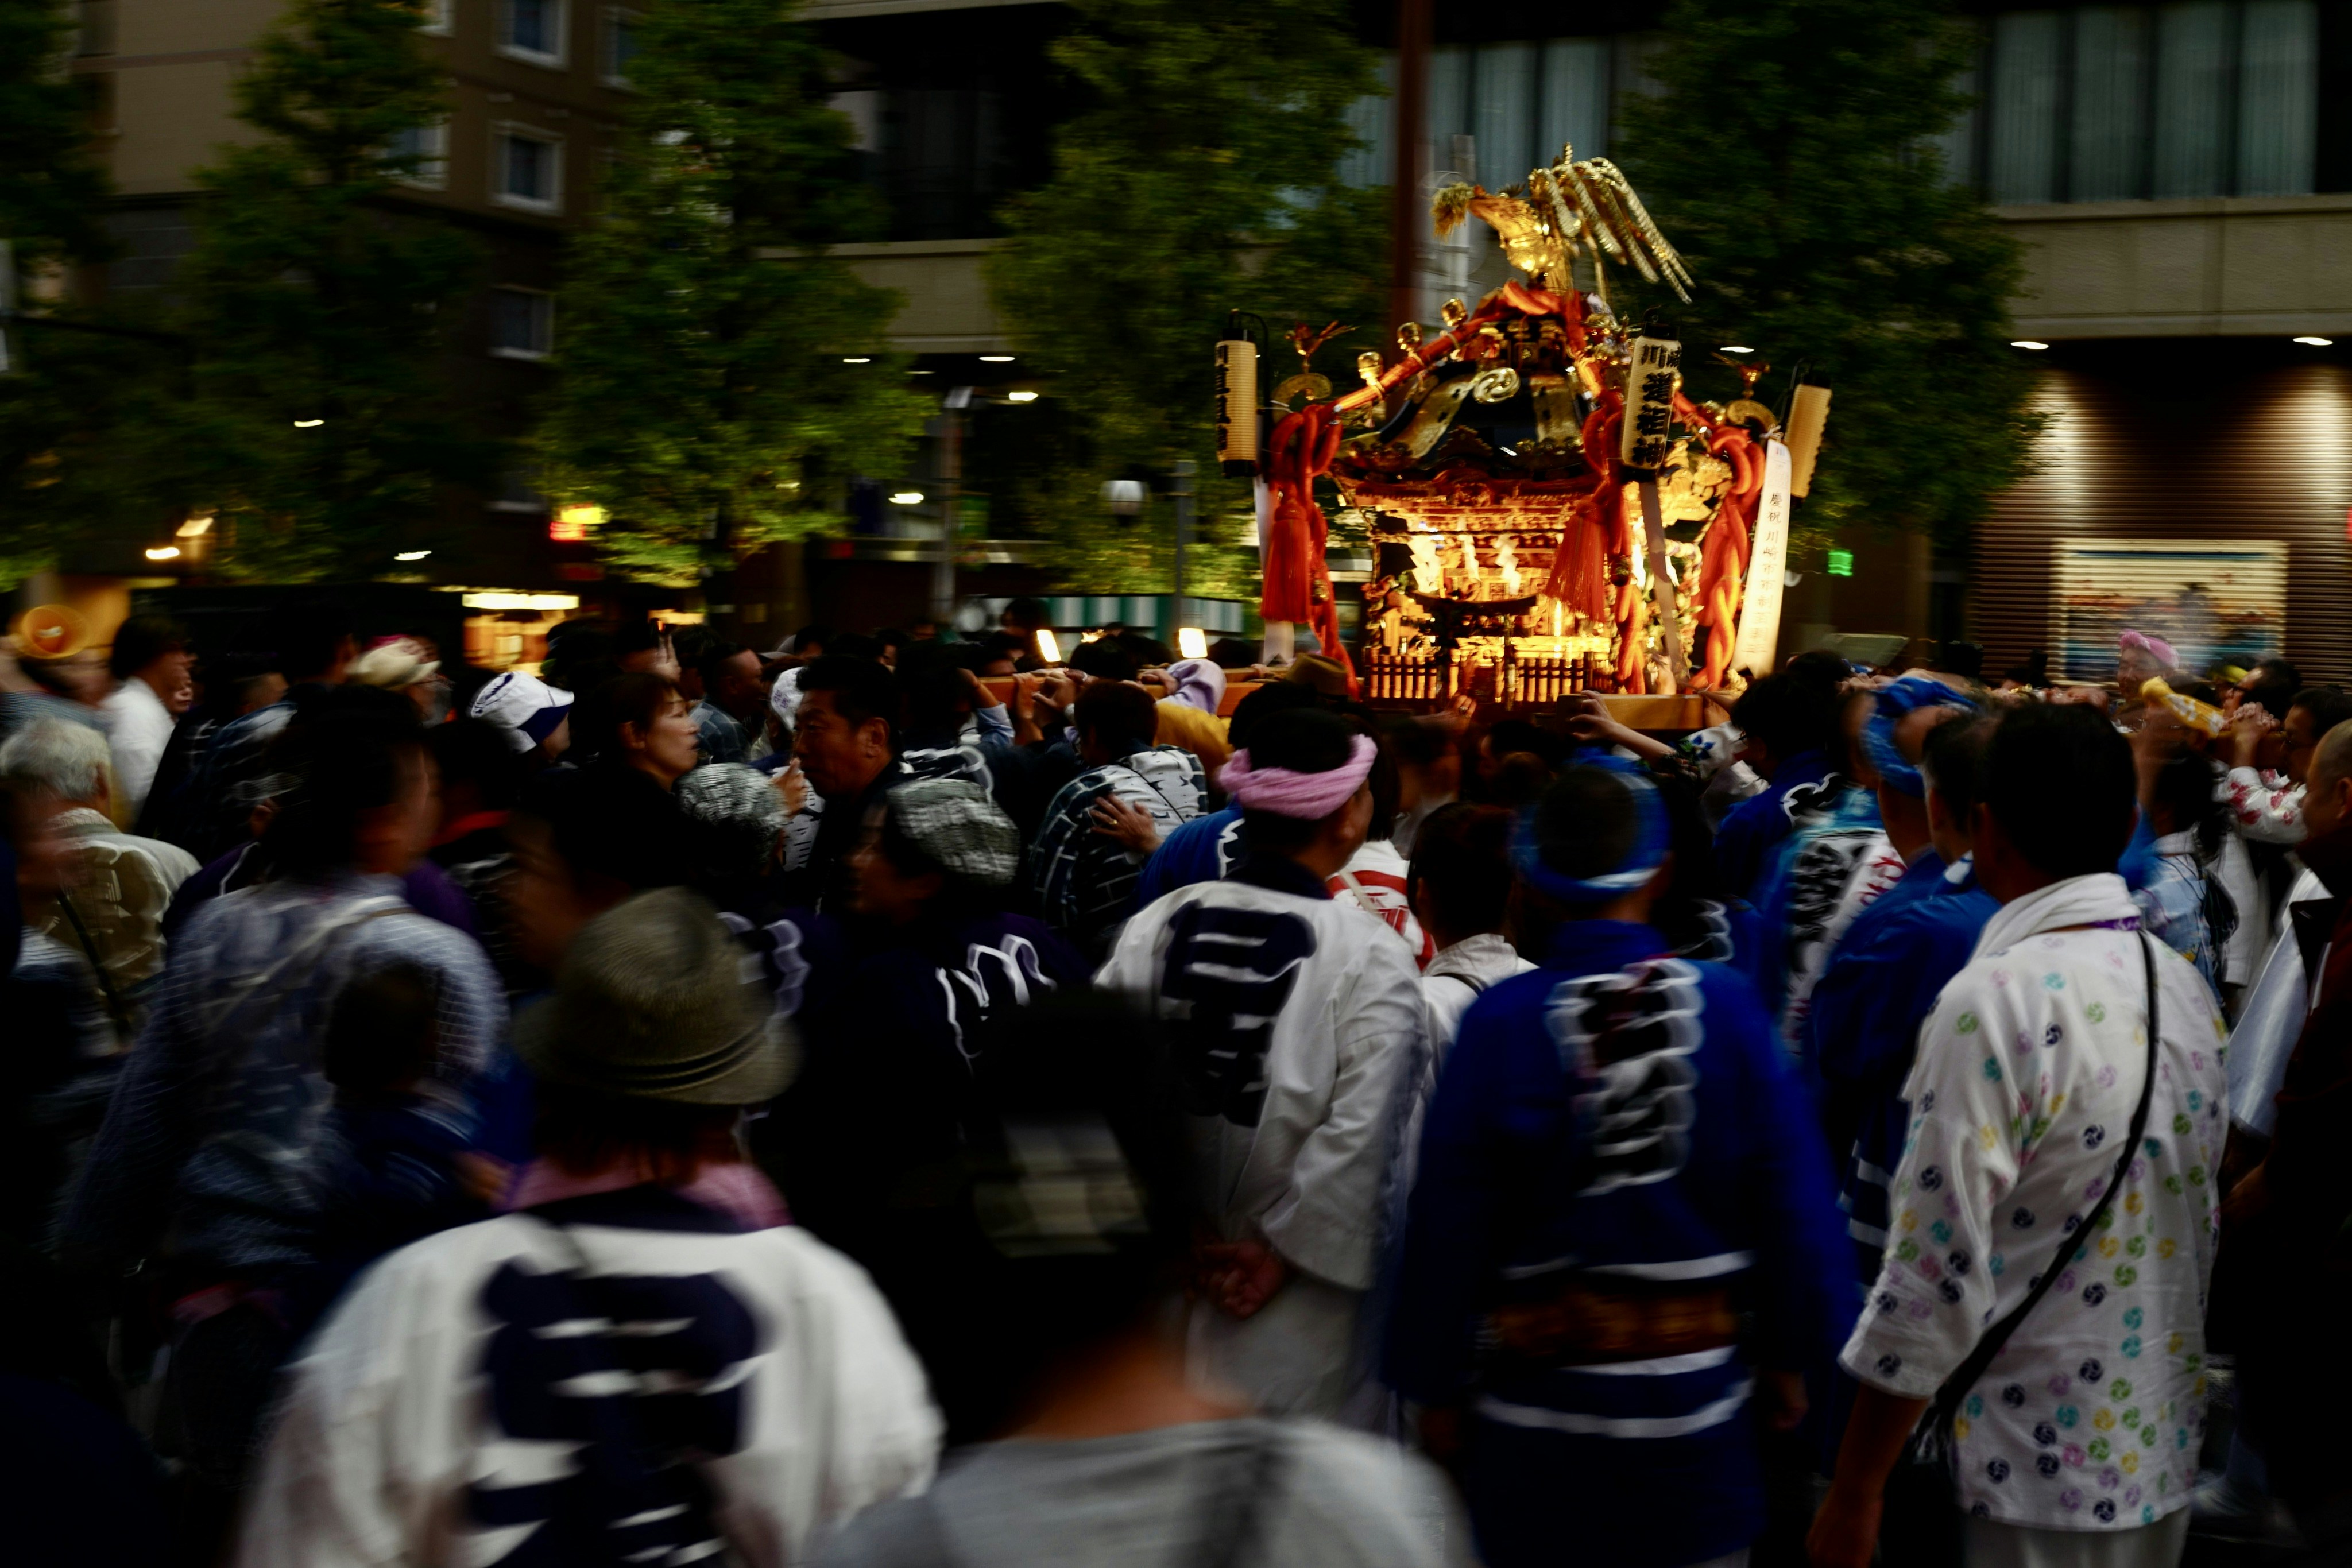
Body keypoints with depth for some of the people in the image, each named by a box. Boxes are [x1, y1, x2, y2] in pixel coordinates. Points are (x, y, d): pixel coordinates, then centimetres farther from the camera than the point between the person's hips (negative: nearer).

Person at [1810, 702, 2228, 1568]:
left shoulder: (1997, 999, -19)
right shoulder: (2185, 985, 4)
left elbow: (1937, 1269, -20)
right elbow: (2200, 1219, 13)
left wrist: (1854, 1495, -13)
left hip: (2031, 1475, -7)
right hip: (2162, 1463, 7)